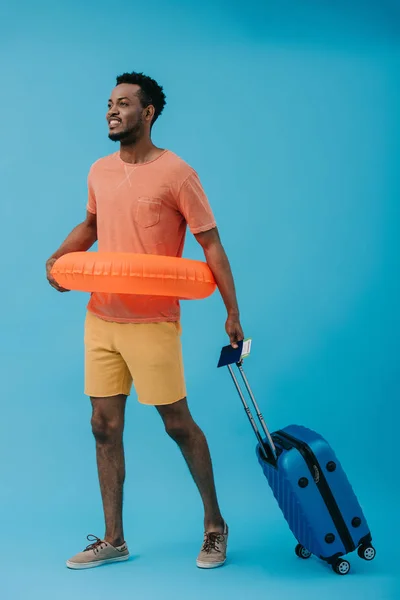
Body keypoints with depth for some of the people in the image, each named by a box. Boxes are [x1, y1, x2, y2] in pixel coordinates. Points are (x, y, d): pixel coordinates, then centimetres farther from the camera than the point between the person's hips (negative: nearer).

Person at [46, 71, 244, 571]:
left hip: (152, 323, -6)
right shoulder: (99, 172, 9)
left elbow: (211, 244, -7)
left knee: (178, 424, 3)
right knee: (105, 427, 10)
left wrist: (232, 313, -9)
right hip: (100, 319, 6)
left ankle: (215, 525, 24)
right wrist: (59, 256, 8)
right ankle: (113, 540, 23)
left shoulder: (175, 173, -9)